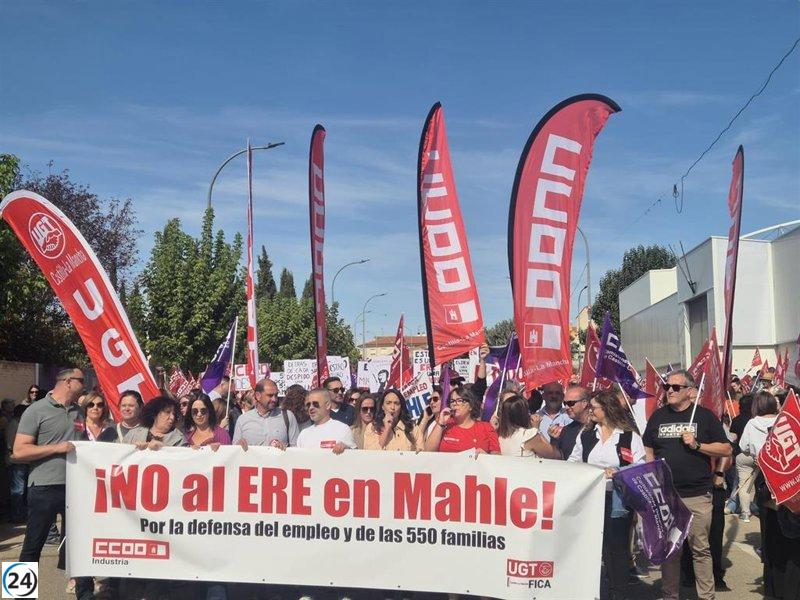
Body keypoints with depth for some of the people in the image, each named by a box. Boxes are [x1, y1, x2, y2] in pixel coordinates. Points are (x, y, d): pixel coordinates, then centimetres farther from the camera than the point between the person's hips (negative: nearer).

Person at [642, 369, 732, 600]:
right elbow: (648, 450, 16)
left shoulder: (705, 415, 1)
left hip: (697, 495, -3)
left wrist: (697, 444, -13)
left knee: (701, 549, 2)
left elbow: (726, 449, -1)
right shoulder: (658, 415, 10)